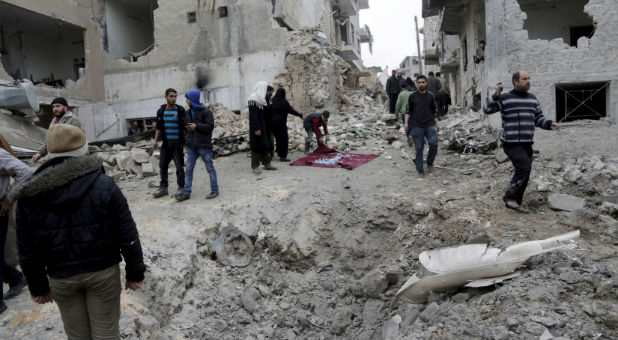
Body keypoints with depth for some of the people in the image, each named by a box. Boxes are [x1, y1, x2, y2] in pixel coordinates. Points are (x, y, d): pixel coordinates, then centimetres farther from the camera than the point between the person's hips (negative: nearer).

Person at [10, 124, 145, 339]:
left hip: (60, 277, 2)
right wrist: (135, 272, 1)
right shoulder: (104, 185, -13)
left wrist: (38, 286, 13)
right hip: (103, 272, -2)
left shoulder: (29, 195, -6)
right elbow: (128, 237, -11)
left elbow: (27, 250, 1)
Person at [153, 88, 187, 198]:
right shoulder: (161, 111, 7)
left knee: (179, 166, -2)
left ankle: (181, 187, 7)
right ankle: (163, 187, 14)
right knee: (163, 165, 5)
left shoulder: (180, 110, -3)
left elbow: (184, 127, -1)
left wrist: (185, 142, -6)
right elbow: (159, 127, 11)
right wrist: (156, 140, 2)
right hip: (166, 143, 4)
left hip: (177, 143, -4)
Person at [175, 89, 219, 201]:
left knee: (210, 168, 3)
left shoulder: (206, 112, -8)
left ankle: (214, 190, 13)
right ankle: (186, 193, 9)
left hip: (204, 146, -6)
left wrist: (196, 126, -19)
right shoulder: (188, 112, 13)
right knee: (189, 169, 5)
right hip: (191, 146, 7)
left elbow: (210, 126, -15)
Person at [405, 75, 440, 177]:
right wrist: (406, 122, -6)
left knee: (434, 144, -15)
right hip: (416, 126, -1)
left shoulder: (430, 96, 11)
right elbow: (408, 111, 6)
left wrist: (437, 123, 11)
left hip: (430, 125, 1)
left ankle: (430, 163, 10)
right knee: (419, 149, 0)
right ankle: (420, 171, 9)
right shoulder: (412, 96, 5)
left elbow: (434, 111, 18)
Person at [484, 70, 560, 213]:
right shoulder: (505, 98, -5)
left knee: (524, 175, 8)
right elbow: (487, 109, -13)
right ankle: (510, 197, -8)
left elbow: (538, 118, 17)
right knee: (524, 168, -20)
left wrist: (550, 124, -2)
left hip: (526, 144, 7)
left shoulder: (533, 99, 13)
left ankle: (514, 202, 18)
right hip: (511, 143, -7)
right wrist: (496, 95, -27)